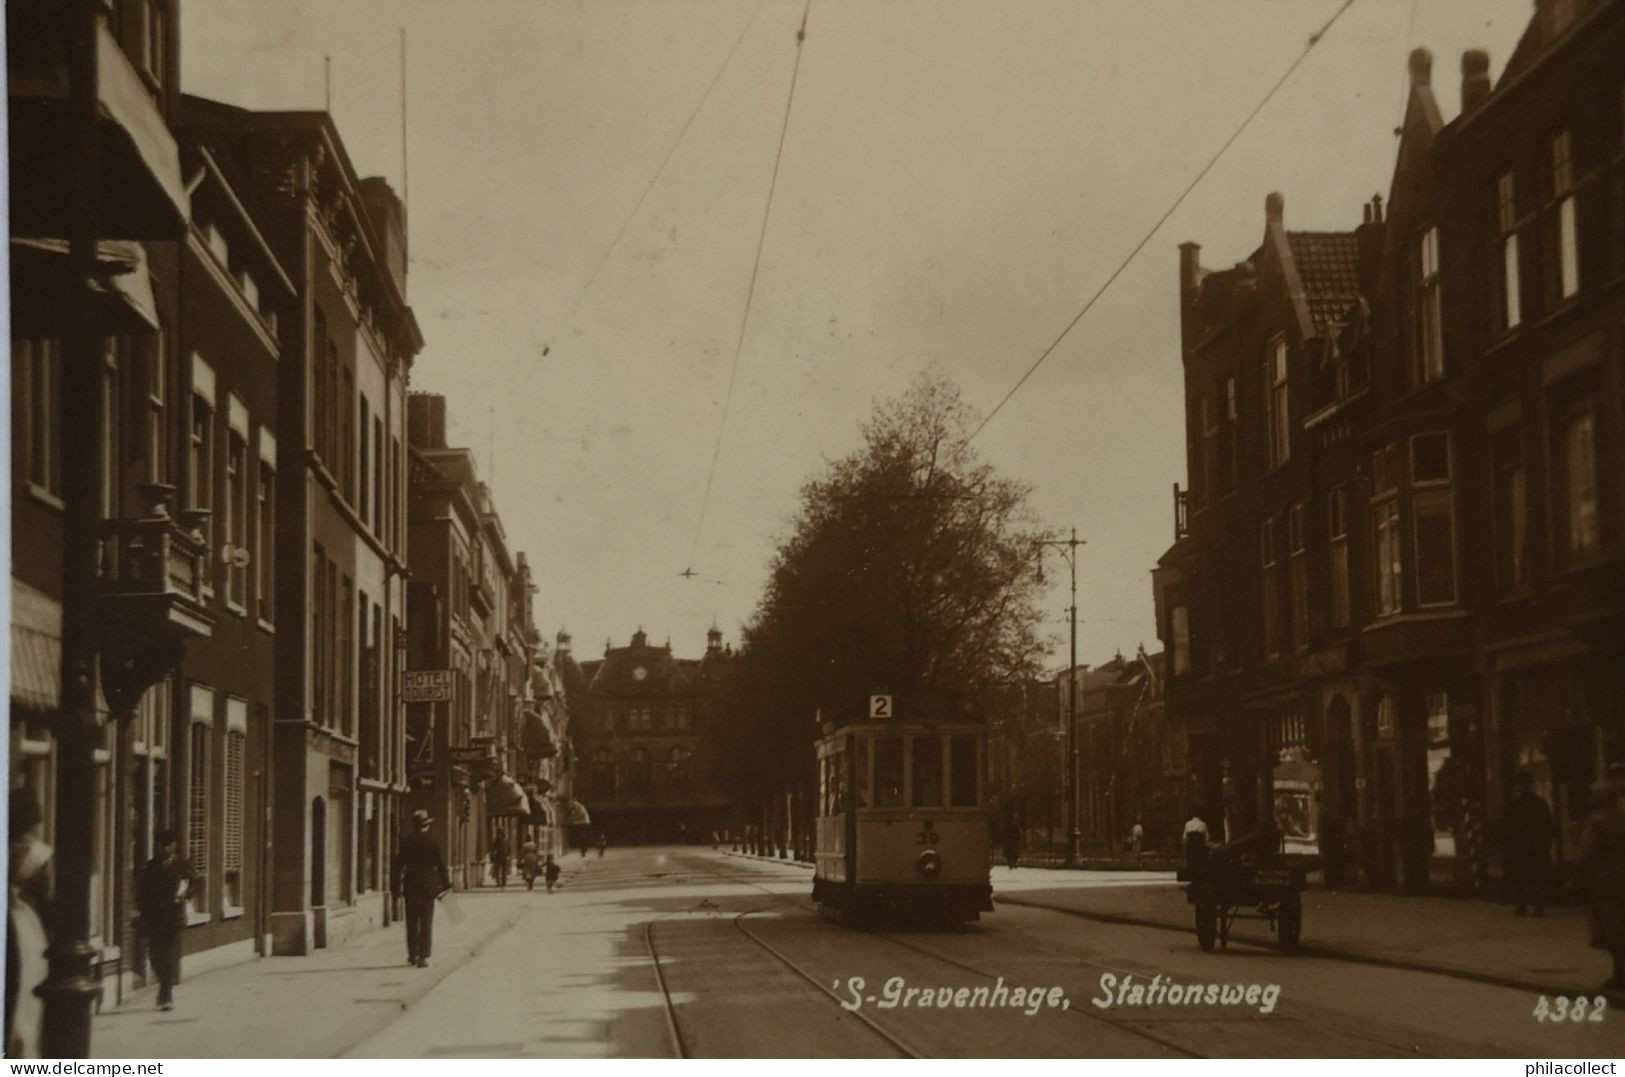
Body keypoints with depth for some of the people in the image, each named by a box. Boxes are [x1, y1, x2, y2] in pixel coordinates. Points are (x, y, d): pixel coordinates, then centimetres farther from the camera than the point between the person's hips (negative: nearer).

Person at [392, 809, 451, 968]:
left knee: (411, 923, 14)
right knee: (426, 923, 0)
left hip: (410, 886, 3)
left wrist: (395, 886, 6)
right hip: (428, 886, -3)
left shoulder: (405, 841, -1)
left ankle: (412, 955, 20)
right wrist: (445, 885, 4)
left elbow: (397, 864, 0)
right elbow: (441, 865, -5)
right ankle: (423, 956, -6)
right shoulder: (431, 842, -8)